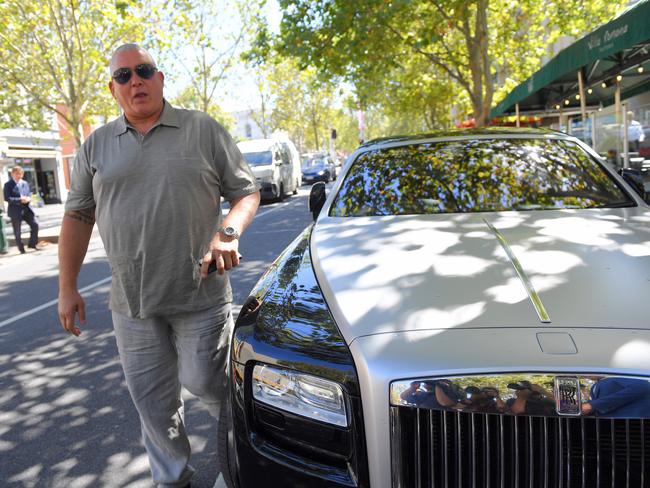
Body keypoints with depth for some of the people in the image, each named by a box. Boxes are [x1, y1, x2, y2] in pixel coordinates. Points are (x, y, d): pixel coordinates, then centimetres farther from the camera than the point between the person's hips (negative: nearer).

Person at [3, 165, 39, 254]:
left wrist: (28, 198, -7)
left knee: (35, 225, -4)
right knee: (17, 232, 4)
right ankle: (21, 249, 13)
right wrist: (20, 200, -21)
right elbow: (7, 198, -12)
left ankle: (32, 244, 12)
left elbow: (29, 194, 16)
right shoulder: (8, 185, -5)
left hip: (27, 209, 5)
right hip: (15, 211, -4)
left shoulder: (25, 183, 13)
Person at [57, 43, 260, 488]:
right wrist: (67, 287, 8)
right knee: (152, 399, 11)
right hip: (132, 301, 4)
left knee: (201, 380, 2)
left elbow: (247, 191, 3)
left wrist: (229, 231, -17)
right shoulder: (97, 146, 10)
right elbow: (78, 216, 13)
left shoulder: (204, 130, 2)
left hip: (200, 296, -3)